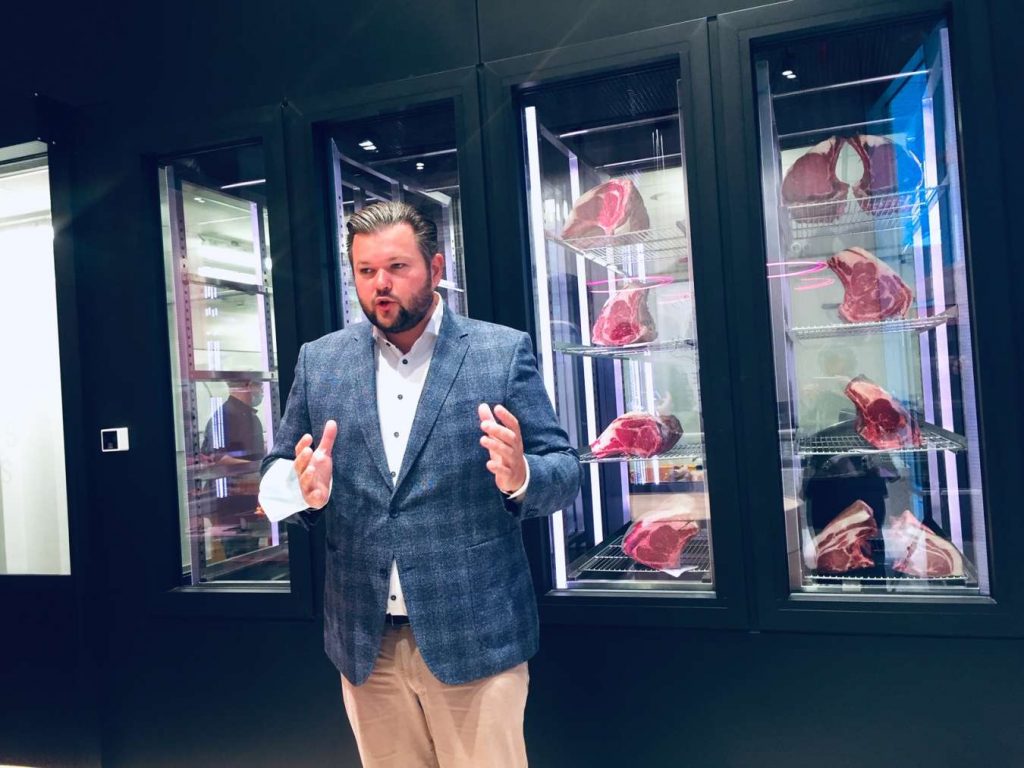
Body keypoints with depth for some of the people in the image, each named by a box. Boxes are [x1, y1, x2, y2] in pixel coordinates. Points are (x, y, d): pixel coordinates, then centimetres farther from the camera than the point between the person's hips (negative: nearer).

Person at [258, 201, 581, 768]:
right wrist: (306, 489, -14)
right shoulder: (318, 361, 5)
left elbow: (564, 473, -3)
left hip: (475, 636, -2)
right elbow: (276, 471, 9)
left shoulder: (503, 352, -4)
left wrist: (519, 476, -25)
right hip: (364, 642, 3)